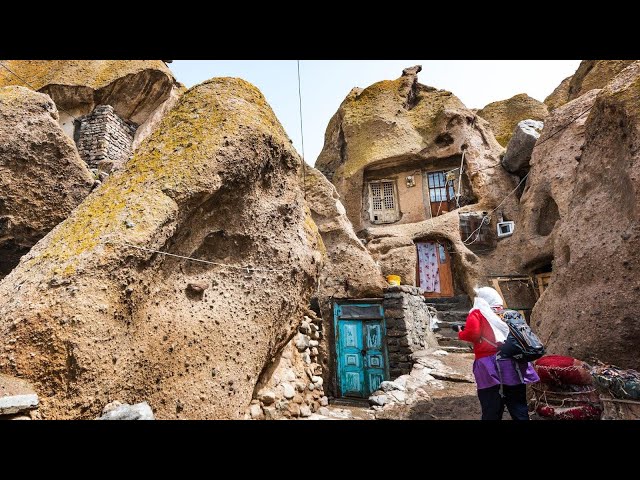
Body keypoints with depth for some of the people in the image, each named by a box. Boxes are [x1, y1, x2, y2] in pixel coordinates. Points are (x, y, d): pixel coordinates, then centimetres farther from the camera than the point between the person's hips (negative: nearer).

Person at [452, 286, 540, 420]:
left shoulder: (477, 313, 0)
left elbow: (472, 334, -13)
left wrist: (460, 332, 7)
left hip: (490, 366, -5)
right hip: (513, 365, 5)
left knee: (492, 411, 3)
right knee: (519, 409, 15)